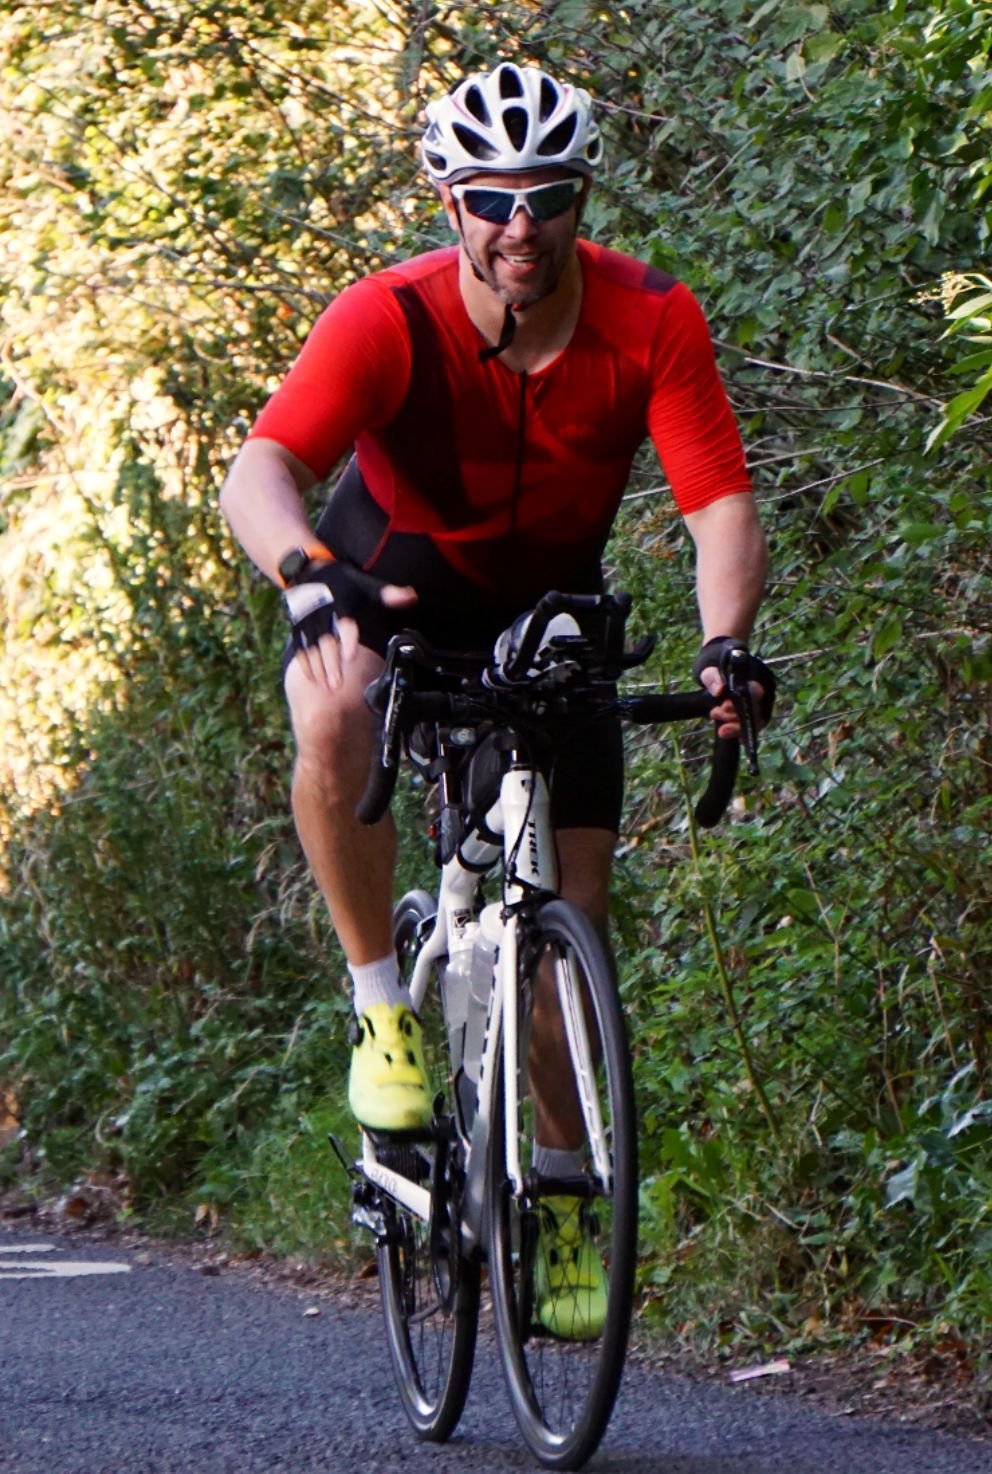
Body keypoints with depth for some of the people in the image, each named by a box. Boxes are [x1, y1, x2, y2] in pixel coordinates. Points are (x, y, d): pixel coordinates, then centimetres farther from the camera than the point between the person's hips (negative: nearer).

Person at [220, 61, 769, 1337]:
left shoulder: (650, 322, -23)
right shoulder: (392, 320, -29)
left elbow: (722, 506, -28)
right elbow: (258, 476, -41)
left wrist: (724, 645, -48)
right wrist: (312, 575, -62)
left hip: (548, 603, 2)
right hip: (392, 572, -2)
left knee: (574, 906, -6)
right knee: (334, 721, -38)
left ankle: (559, 1179, 17)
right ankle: (381, 999, -18)